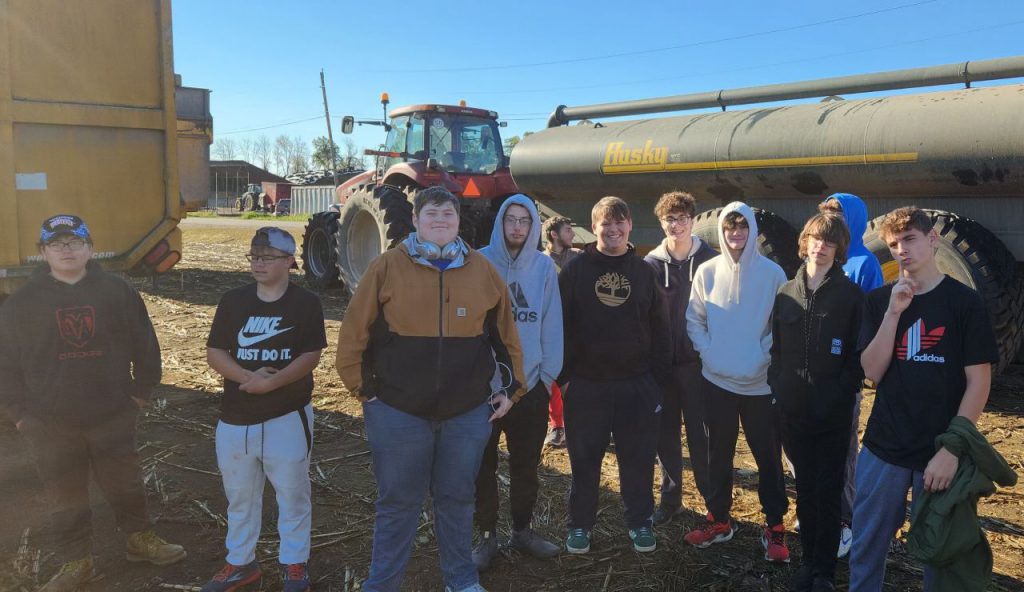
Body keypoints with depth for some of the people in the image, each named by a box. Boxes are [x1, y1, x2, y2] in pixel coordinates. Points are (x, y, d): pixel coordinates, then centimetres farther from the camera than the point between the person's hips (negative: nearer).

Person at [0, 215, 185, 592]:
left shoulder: (118, 292, -3)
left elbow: (144, 345, 3)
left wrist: (141, 392, 3)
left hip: (113, 417, 0)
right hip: (50, 425, 0)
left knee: (126, 485, 16)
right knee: (65, 498, 13)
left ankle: (140, 539, 37)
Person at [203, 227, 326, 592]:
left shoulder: (306, 303, -5)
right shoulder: (232, 301, 4)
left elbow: (311, 356, -10)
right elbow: (214, 353, 0)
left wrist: (271, 382, -21)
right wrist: (248, 377, -17)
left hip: (288, 415, -3)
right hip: (236, 416, 4)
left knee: (292, 492, 7)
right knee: (239, 494, 16)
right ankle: (240, 562, 33)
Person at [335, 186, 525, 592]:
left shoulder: (482, 270, 2)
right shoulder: (387, 267, -6)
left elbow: (506, 333, 10)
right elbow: (354, 334, -2)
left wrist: (512, 387, 9)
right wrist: (363, 388, -2)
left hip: (468, 412, 2)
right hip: (398, 411, -2)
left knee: (457, 499, 17)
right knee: (398, 502, 11)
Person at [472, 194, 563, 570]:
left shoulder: (544, 267, -1)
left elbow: (552, 324, 0)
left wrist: (549, 373, -4)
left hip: (531, 384, 2)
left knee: (526, 465, 16)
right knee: (484, 465, 10)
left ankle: (522, 530, 34)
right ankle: (487, 537, 26)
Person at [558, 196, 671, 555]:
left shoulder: (644, 271, 5)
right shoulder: (576, 270, -1)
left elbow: (660, 328, 7)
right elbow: (560, 324, -1)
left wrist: (659, 377, 2)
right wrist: (564, 375, -6)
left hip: (637, 384, 2)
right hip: (586, 384, -1)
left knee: (639, 458, 10)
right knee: (584, 459, 9)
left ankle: (639, 521, 28)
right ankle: (580, 524, 25)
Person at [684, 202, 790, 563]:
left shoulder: (772, 273, -4)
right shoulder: (707, 272, 0)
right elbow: (694, 319, 5)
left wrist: (763, 356, -11)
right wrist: (707, 353, -6)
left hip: (762, 382, -2)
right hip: (717, 380, 2)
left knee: (768, 455, 6)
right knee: (719, 453, 12)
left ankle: (775, 527, 19)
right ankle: (719, 520, 26)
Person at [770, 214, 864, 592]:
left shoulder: (851, 295, -4)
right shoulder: (786, 293, 7)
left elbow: (859, 354, -6)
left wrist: (841, 393, -14)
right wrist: (778, 386, 1)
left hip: (833, 413, -3)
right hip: (794, 410, 3)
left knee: (828, 493, 5)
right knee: (804, 489, 13)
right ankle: (807, 561, 25)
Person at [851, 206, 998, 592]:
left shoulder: (965, 302, -6)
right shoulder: (879, 302, 3)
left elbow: (978, 382, -8)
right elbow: (872, 372, -5)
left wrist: (952, 449, -14)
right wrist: (894, 312, -15)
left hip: (940, 452, -2)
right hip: (883, 447, 2)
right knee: (866, 546, 11)